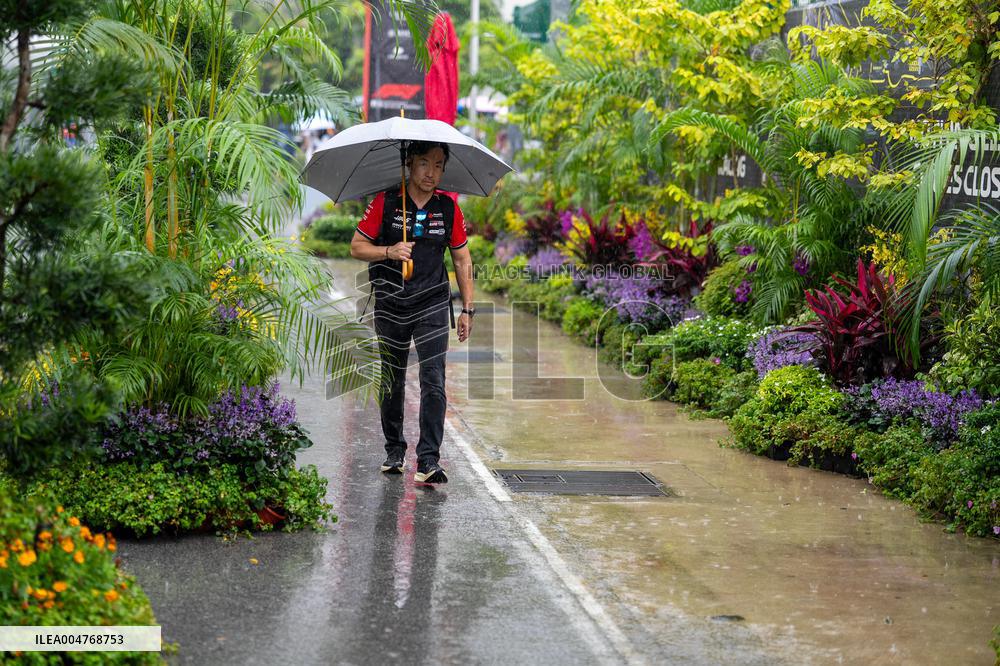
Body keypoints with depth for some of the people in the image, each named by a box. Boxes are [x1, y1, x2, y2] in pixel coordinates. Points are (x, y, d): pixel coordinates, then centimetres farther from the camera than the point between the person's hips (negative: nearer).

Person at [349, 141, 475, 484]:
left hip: (432, 304, 0)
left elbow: (462, 259, 11)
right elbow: (356, 247, -1)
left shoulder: (448, 208, 2)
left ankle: (428, 461, -11)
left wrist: (467, 308, 8)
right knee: (391, 383, 9)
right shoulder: (385, 202, -4)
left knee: (433, 382, -10)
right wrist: (390, 252, -20)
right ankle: (394, 450, 27)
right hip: (390, 306, 0)